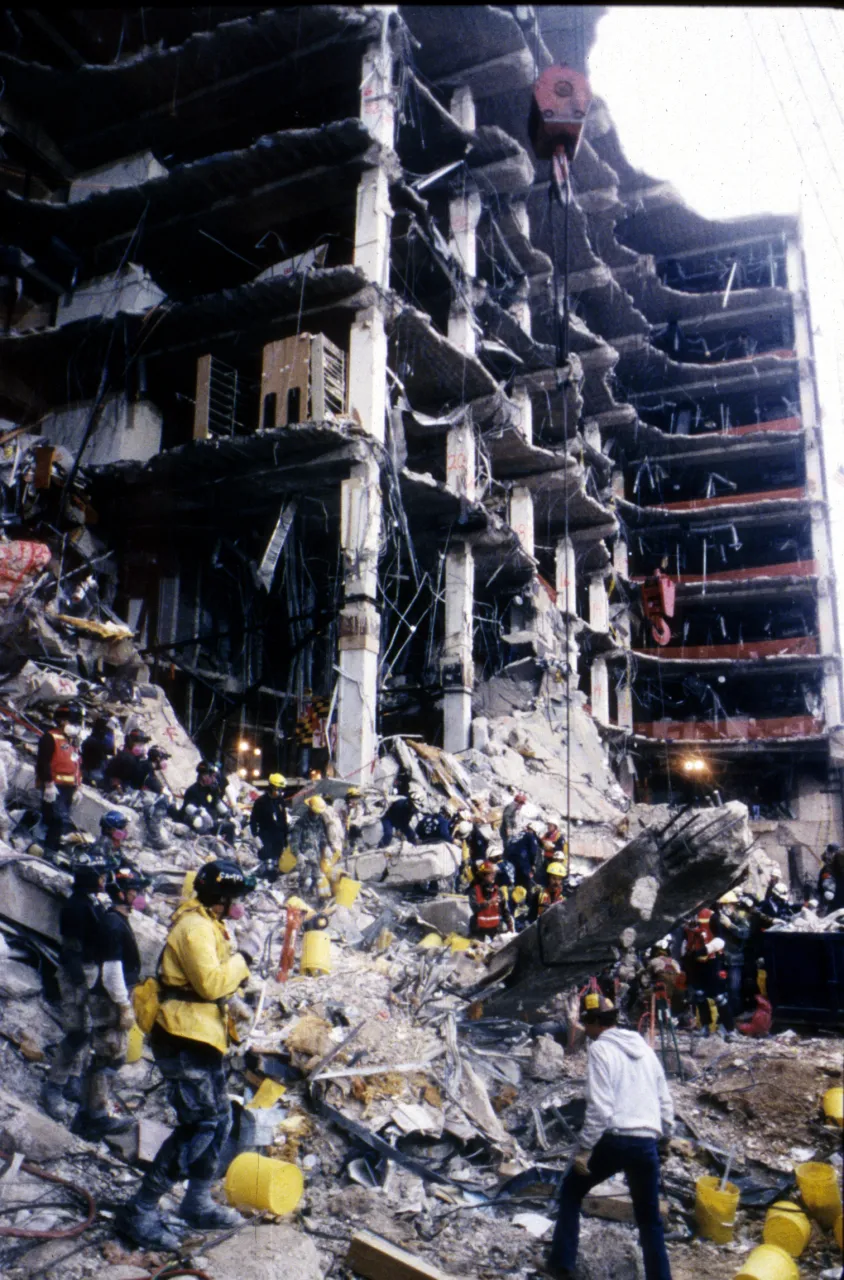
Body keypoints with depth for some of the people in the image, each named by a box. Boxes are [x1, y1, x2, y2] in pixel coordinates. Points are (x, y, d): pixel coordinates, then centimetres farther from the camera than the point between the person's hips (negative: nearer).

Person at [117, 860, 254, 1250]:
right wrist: (240, 960, -13)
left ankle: (198, 1203, 29)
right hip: (184, 1042, -11)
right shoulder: (194, 928, -19)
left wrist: (232, 999, 4)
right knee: (199, 1125, -9)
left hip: (201, 1040, 11)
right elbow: (210, 982, -28)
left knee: (219, 1120, 16)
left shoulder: (208, 925, 14)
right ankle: (140, 1211, 0)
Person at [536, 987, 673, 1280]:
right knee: (649, 1217, 18)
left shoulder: (600, 1049, -6)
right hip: (647, 1143, 6)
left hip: (615, 1140, -5)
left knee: (571, 1190, 16)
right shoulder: (644, 1047, 14)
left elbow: (599, 1107, -15)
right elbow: (665, 1100, 19)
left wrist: (585, 1149, -12)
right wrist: (664, 1135, 32)